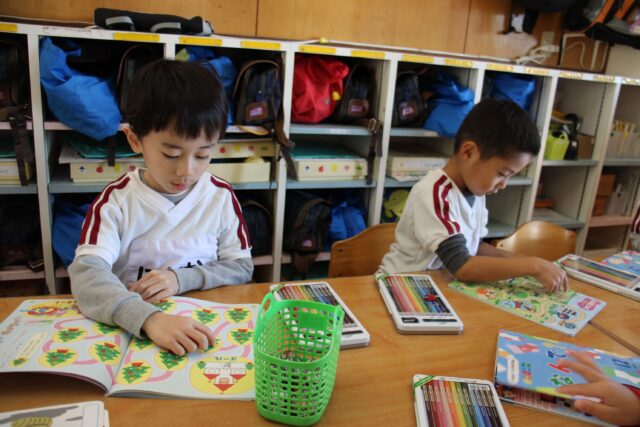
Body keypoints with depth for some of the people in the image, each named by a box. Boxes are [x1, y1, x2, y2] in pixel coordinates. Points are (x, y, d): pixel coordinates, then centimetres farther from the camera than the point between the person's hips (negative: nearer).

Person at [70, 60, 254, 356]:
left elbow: (241, 267, 2)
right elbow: (86, 272, -18)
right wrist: (148, 317, -34)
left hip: (206, 325, 0)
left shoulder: (222, 197, -2)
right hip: (130, 332, 1)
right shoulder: (115, 201, -7)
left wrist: (182, 279, -14)